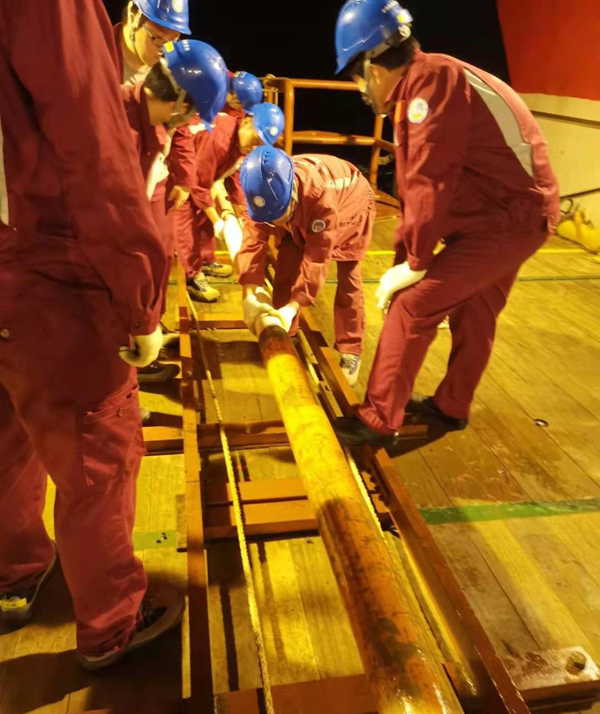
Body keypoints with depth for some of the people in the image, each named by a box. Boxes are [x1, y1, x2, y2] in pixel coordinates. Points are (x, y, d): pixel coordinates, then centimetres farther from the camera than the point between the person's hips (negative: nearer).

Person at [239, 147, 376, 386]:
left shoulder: (320, 194, -47)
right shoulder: (263, 195, -33)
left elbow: (317, 258, -44)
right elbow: (253, 243, -31)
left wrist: (293, 307, -46)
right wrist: (250, 297, -41)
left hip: (350, 202, -4)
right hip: (301, 215, 5)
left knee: (347, 278, -7)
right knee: (286, 268, -4)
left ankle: (350, 350, 3)